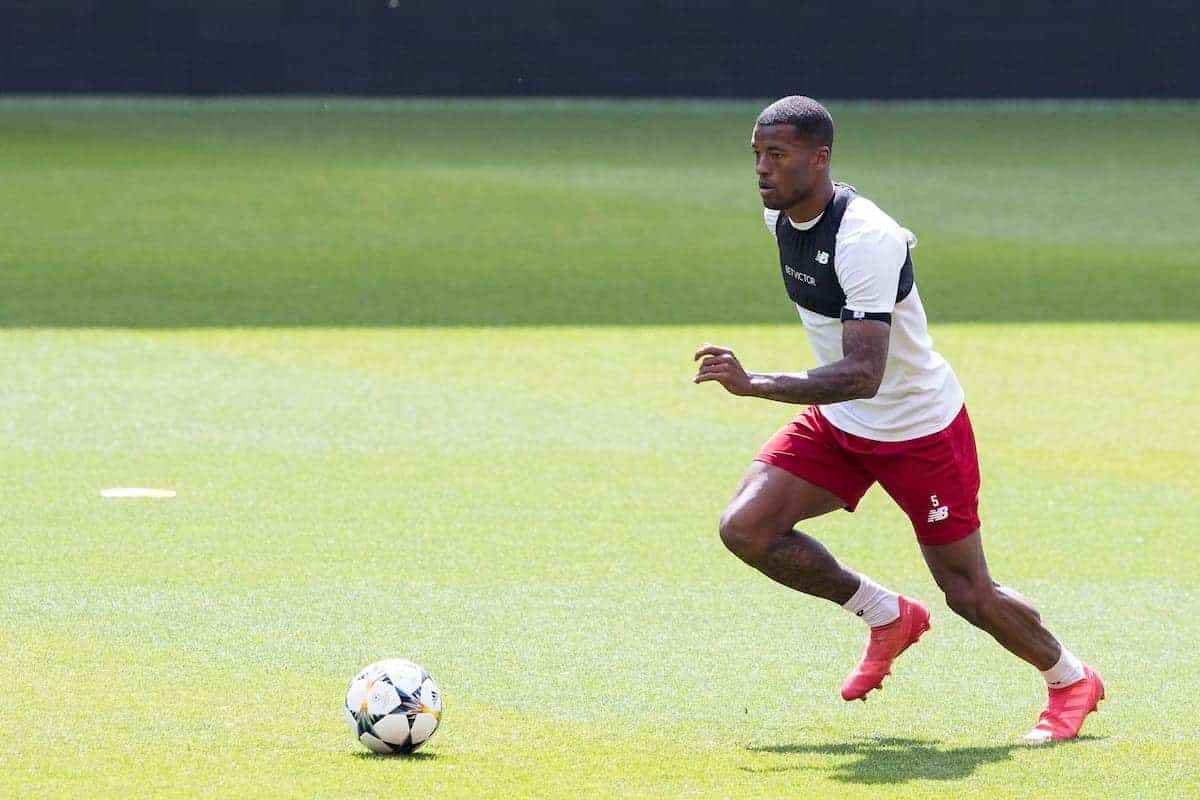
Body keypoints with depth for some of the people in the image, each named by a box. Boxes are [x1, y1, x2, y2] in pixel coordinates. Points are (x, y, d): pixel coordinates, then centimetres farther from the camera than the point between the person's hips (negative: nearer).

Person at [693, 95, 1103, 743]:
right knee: (745, 529, -11)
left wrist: (755, 385, -47)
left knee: (969, 594, 0)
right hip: (836, 422, 8)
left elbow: (863, 374, -39)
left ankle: (1070, 679, 29)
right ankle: (887, 617, 11)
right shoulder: (780, 215, -6)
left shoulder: (866, 240, -32)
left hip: (922, 431, -7)